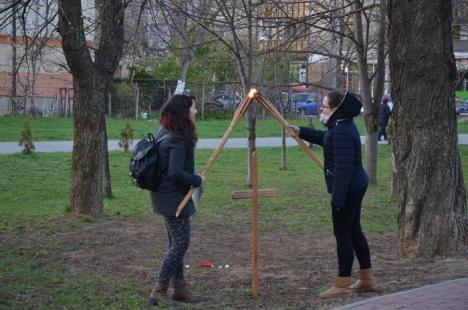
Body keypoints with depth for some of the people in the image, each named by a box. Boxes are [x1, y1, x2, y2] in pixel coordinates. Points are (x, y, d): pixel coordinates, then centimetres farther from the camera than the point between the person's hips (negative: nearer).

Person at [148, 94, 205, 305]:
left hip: (167, 195, 10)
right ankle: (159, 290, -2)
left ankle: (179, 288, 21)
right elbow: (175, 173, -26)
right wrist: (197, 180, -12)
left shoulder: (165, 131, 8)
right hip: (174, 196, -10)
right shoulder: (178, 139, -20)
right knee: (180, 242, -5)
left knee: (177, 242, 15)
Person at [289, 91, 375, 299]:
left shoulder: (342, 132, -22)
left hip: (347, 190, -11)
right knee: (354, 231, 17)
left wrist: (338, 197, -26)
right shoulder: (342, 126, 11)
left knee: (343, 235, -4)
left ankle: (342, 285, 2)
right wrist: (301, 132, 32)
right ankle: (367, 279, 25)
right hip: (355, 187, 11)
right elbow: (326, 139, 33)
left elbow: (343, 166, -27)